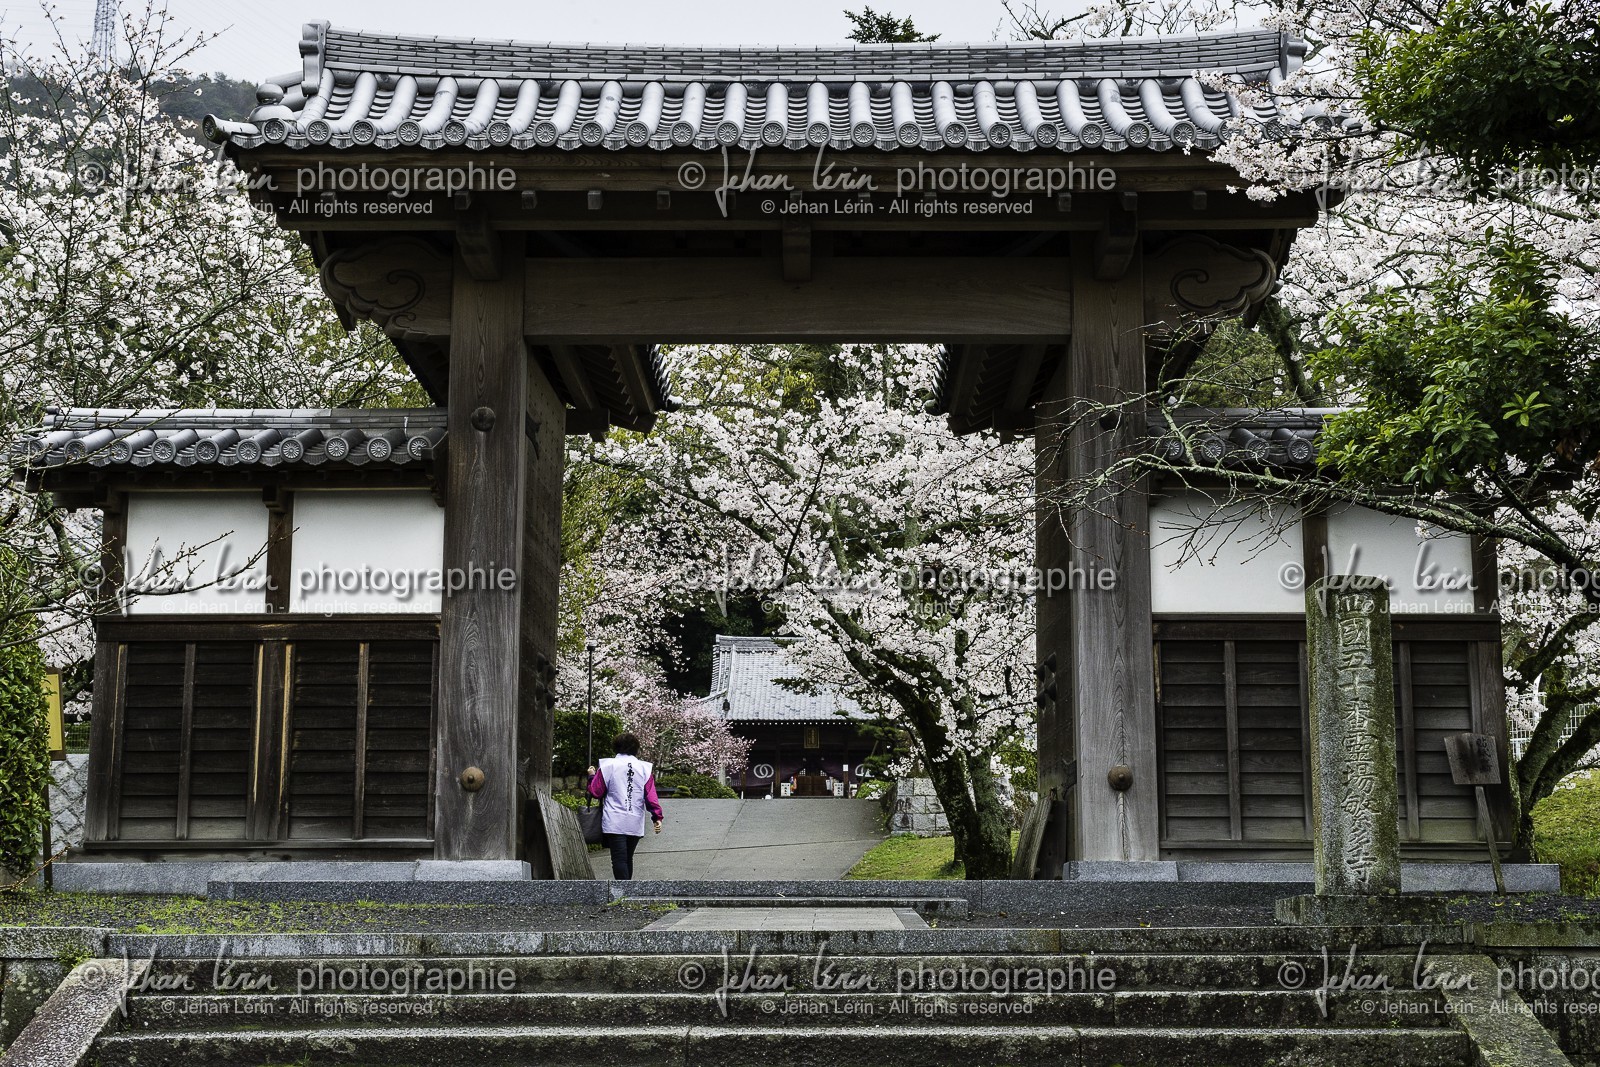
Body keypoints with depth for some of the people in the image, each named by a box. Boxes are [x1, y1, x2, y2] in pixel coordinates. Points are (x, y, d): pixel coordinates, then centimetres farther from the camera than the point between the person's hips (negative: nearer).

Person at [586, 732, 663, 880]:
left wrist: (592, 777, 22)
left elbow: (595, 792, 4)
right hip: (635, 823, 3)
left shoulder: (607, 766, 0)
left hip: (614, 823, -3)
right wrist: (657, 817, 5)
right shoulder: (645, 768, 6)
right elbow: (651, 796, 2)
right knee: (628, 858, 18)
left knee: (619, 859, -10)